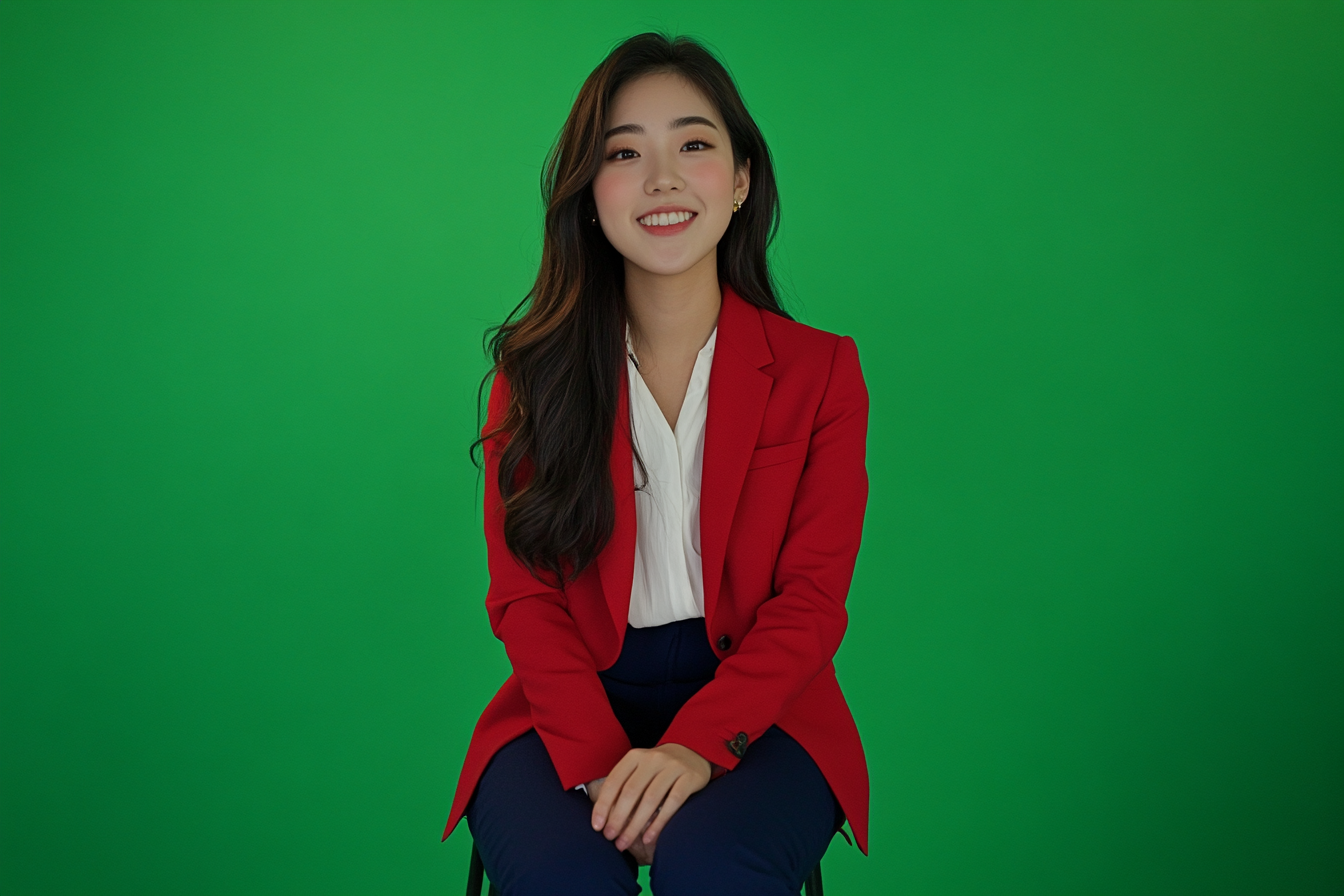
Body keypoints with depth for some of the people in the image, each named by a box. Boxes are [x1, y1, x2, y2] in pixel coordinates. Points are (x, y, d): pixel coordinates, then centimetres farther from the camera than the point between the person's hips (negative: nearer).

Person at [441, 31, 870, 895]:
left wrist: (699, 743, -19)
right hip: (576, 705, 0)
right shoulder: (534, 369, 6)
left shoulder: (821, 370, 4)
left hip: (753, 706, 0)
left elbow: (811, 598, -2)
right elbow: (524, 592, 0)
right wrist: (598, 756, -17)